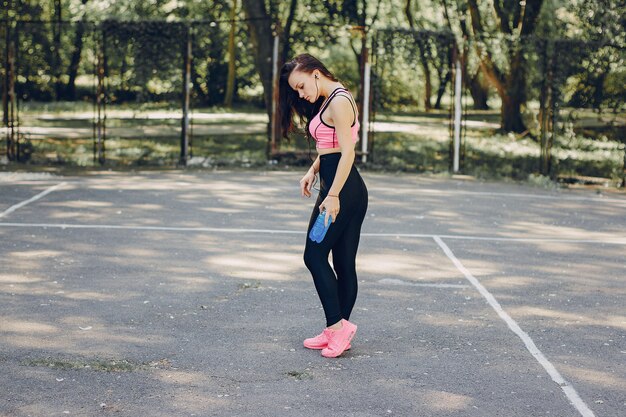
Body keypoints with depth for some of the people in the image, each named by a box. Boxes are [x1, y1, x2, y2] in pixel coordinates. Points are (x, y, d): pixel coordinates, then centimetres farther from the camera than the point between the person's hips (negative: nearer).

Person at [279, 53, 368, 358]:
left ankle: (337, 325, -5)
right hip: (351, 193, 10)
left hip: (342, 190, -10)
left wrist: (332, 196, -22)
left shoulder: (339, 102, -14)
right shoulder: (328, 101, 17)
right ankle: (337, 332, 15)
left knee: (315, 255, -5)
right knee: (344, 263, 10)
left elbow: (347, 152, -20)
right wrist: (312, 171, 10)